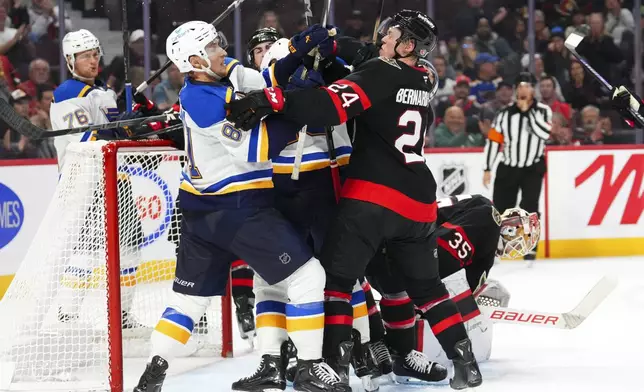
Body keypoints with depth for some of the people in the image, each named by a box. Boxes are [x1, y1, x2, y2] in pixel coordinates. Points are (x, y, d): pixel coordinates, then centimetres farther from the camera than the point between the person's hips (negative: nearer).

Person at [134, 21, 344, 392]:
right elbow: (255, 150, -22)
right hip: (237, 208, -10)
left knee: (191, 293, 14)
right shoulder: (205, 100, -19)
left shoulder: (213, 85, 9)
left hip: (202, 209, 10)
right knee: (306, 274, -3)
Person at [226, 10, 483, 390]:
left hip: (373, 194, -7)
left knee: (336, 276, -2)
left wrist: (273, 100, -29)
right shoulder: (423, 82, 16)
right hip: (417, 201, 7)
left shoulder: (382, 73, -8)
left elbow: (333, 105, -23)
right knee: (426, 285, 19)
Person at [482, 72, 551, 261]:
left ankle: (530, 245, -8)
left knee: (529, 206, -14)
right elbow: (493, 141, 0)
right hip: (508, 167, 2)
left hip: (533, 168, -2)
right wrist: (487, 169, -2)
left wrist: (528, 111, -21)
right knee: (501, 207, 4)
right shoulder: (505, 114, -2)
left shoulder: (543, 110, -5)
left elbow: (545, 133, -23)